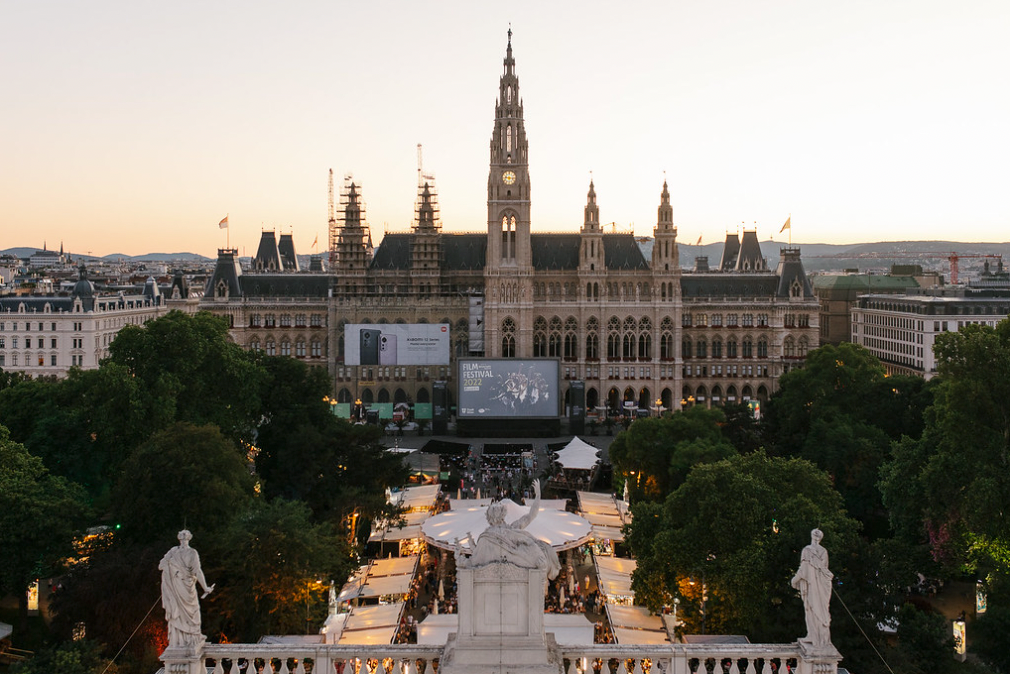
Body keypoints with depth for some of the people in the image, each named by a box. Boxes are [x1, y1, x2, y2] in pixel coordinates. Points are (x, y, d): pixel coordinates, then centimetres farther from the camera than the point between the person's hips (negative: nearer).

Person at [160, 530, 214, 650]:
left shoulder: (173, 551, -2)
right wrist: (205, 587, -12)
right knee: (190, 611, 12)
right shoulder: (192, 553, -11)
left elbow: (160, 566, -1)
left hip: (174, 586, 2)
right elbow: (197, 571, -16)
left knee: (176, 612, 8)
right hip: (187, 587, -2)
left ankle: (177, 640, 9)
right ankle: (193, 637, 18)